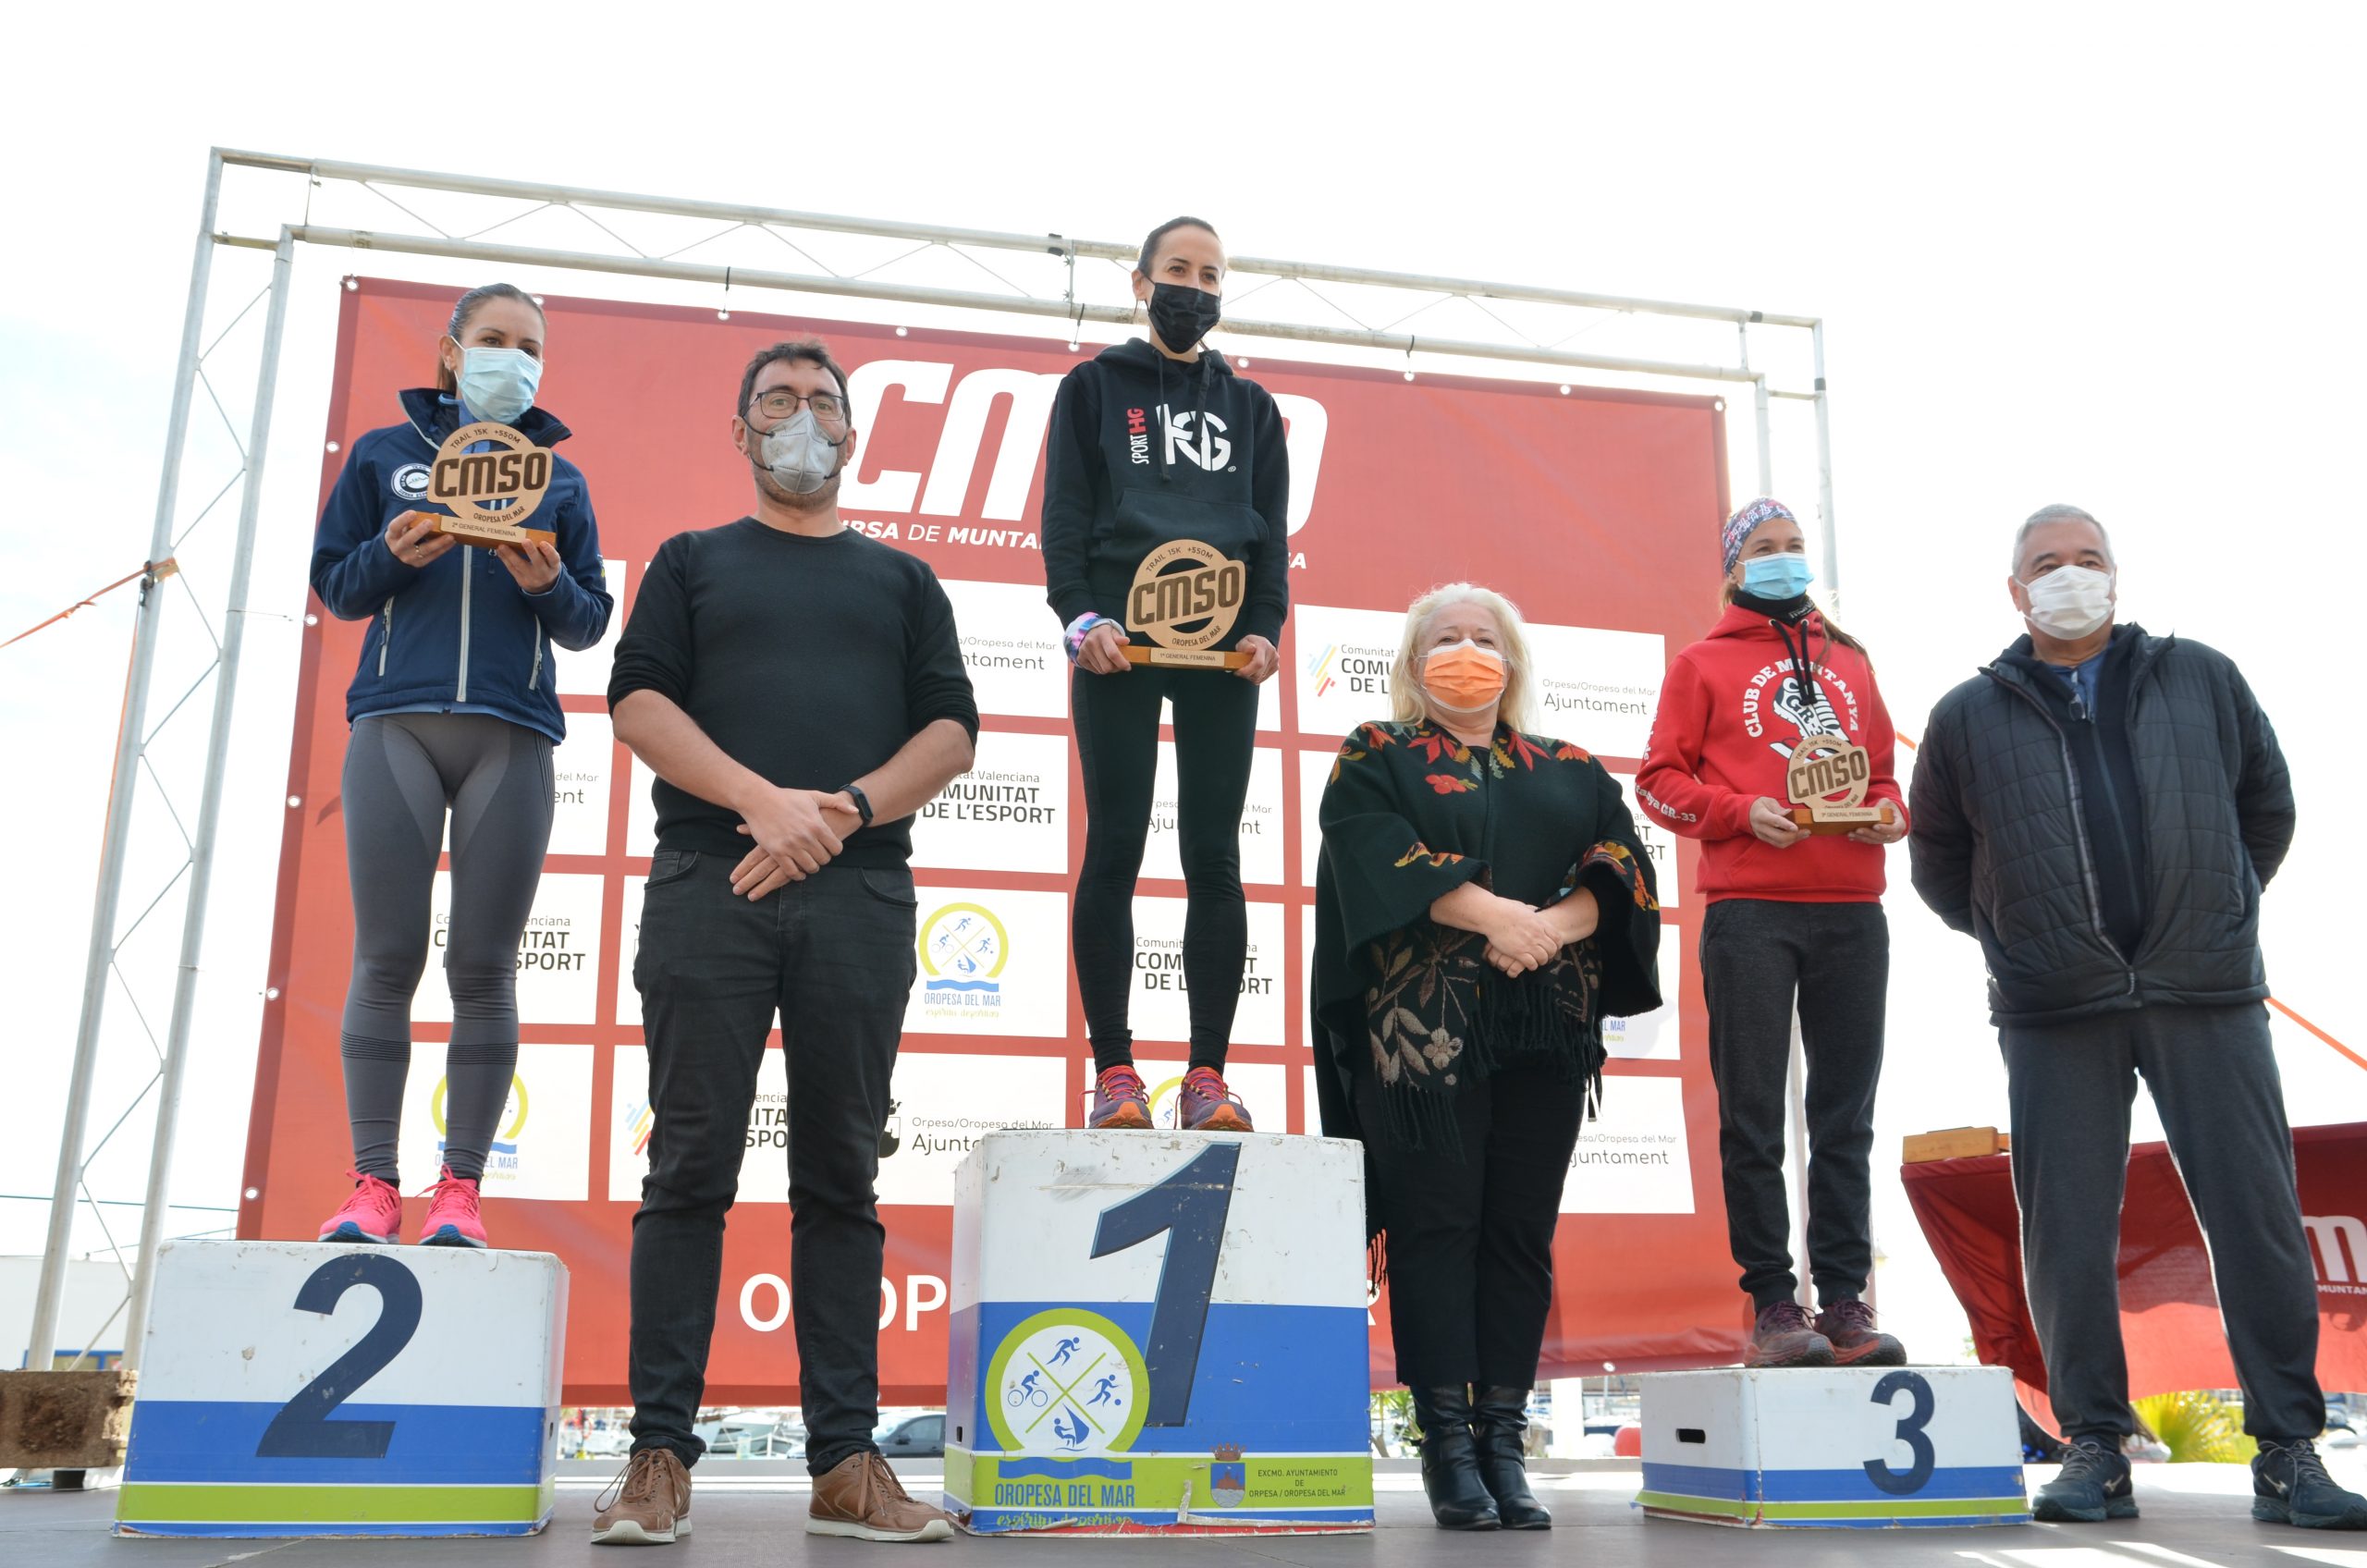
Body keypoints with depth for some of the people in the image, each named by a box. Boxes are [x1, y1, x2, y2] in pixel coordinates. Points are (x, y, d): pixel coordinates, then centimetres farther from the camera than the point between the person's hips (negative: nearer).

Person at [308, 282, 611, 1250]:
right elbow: (333, 586, 12)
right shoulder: (384, 454, 16)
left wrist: (549, 584, -8)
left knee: (484, 966, -3)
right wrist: (394, 555, -7)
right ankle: (373, 1185, 2)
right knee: (385, 959, -4)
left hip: (511, 733, 0)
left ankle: (461, 1189, 2)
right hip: (395, 721, 0)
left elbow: (590, 626, 13)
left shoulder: (558, 477, 17)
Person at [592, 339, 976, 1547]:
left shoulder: (902, 578, 22)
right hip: (707, 887, -1)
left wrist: (841, 812, -7)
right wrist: (765, 799, -12)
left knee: (841, 1179, 1)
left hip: (859, 896, 1)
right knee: (691, 1168, -3)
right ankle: (659, 1456, 2)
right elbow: (638, 699, 4)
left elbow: (951, 730, 10)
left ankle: (846, 1463, 4)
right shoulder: (692, 561, 19)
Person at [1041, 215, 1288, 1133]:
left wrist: (1264, 627, -4)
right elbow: (1064, 512, 3)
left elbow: (1272, 530, 13)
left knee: (1214, 858, -2)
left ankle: (1208, 1075, 1)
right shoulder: (1094, 387, 13)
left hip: (1221, 647, 2)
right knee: (1115, 851, -3)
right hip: (1121, 642, -2)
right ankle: (1114, 1071, 0)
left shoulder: (1248, 405, 20)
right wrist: (1080, 615, -13)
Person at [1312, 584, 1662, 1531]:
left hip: (1544, 1028, 3)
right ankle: (1447, 1440, 0)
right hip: (1424, 1026, -3)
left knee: (1522, 1229, 2)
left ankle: (1503, 1441, 8)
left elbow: (1623, 864, 6)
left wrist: (1559, 922, -14)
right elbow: (1377, 853, -8)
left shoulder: (1571, 771, 20)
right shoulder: (1376, 758, 10)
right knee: (1437, 1222, -5)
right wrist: (1494, 912, -18)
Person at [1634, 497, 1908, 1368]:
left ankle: (1845, 1300, 11)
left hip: (1851, 908, 4)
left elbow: (1882, 766, 23)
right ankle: (1772, 1303, 3)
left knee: (1846, 1115, 5)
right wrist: (1742, 813, -13)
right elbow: (1660, 778, 3)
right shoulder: (1703, 665, 8)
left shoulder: (1849, 663, 20)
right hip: (1750, 911, -4)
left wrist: (1889, 811, 1)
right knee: (1754, 1116, -3)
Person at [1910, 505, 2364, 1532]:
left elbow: (2268, 807, 19)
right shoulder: (1969, 717, 8)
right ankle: (2094, 1448, 12)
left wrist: (2219, 914, 17)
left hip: (2207, 995, 1)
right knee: (2065, 1232, 1)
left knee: (2258, 1216, -1)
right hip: (2053, 1013, 0)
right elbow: (1937, 862, 17)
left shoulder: (2203, 680, 10)